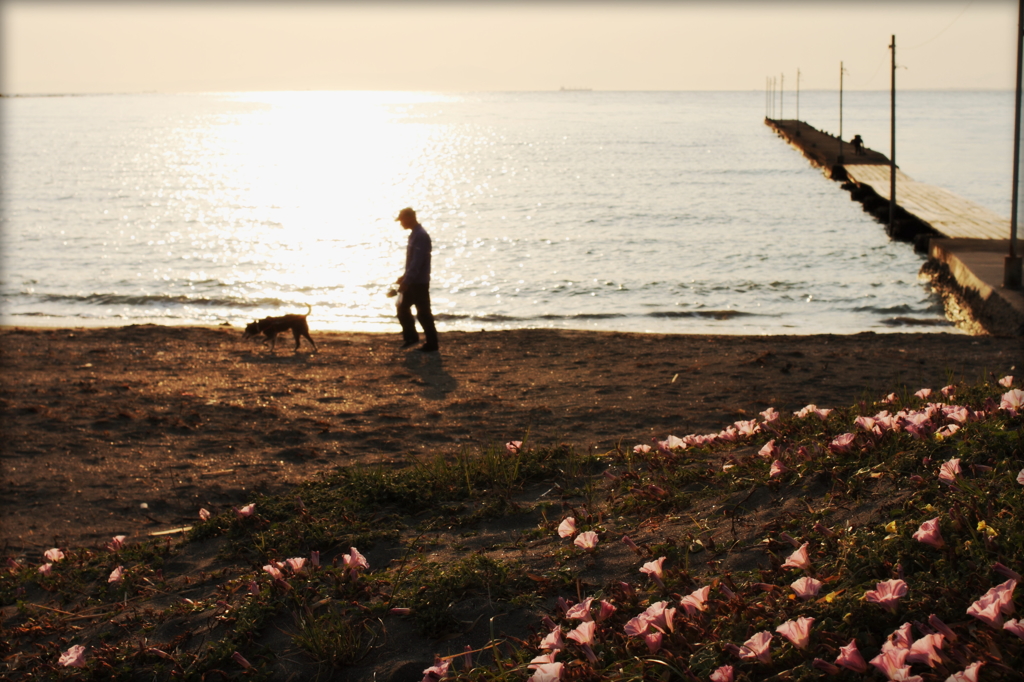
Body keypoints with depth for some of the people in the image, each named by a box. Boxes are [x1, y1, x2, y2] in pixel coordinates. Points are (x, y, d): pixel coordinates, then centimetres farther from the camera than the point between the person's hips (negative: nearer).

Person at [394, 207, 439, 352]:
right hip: (413, 281, 10)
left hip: (419, 283, -10)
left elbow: (417, 262, -25)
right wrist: (405, 277, 24)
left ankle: (432, 345, 6)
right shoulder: (414, 234, 12)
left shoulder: (421, 236, -20)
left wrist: (406, 282, -26)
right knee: (402, 308, 15)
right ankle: (411, 337, 27)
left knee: (423, 313, -2)